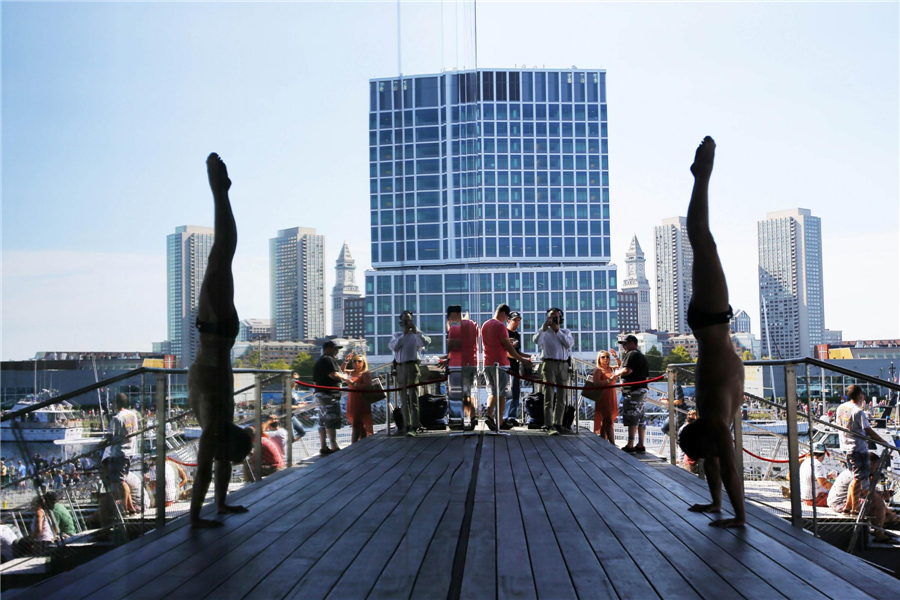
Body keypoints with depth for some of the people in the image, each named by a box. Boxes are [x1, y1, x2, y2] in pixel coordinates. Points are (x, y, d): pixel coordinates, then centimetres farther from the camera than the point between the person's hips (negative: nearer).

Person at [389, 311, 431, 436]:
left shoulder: (416, 334, 5)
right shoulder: (396, 335, 16)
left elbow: (425, 342, -14)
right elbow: (393, 346, -4)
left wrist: (415, 332, -13)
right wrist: (403, 334, -4)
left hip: (411, 366, -5)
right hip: (399, 368, 5)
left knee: (413, 397, -10)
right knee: (403, 399, 9)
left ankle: (414, 427, -14)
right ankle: (406, 425, 15)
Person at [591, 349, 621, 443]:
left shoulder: (611, 369, 12)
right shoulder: (598, 370, -8)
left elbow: (620, 365, 27)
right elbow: (595, 382, -22)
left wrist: (616, 356, 11)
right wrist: (609, 380, -24)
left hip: (612, 398, 7)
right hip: (603, 399, -7)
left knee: (605, 422, 11)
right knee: (609, 422, -12)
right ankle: (613, 445, -16)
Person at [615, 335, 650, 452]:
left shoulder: (631, 354, -9)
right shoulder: (643, 357, 22)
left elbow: (627, 370, -22)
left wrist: (617, 372, -5)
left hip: (633, 391, -10)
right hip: (642, 390, 10)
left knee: (631, 419, -10)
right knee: (640, 418, 10)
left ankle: (630, 445, -12)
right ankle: (640, 445, 12)